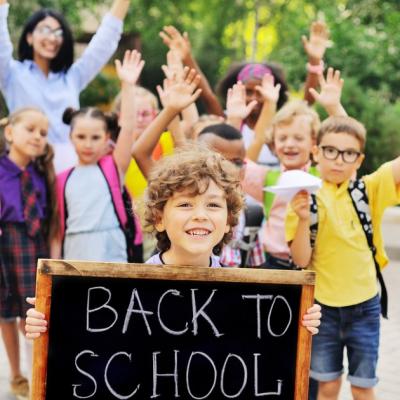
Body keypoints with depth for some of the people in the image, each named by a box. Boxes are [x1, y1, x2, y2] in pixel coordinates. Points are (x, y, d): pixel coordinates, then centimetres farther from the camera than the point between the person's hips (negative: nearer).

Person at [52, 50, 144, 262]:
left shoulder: (113, 167, 2)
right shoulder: (63, 179, 5)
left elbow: (127, 127, -10)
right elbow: (57, 230, 7)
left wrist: (128, 85, -17)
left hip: (112, 259, -1)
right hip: (75, 261, 2)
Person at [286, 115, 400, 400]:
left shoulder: (370, 189, -5)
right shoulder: (306, 199, -7)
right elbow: (301, 260, -9)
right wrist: (303, 220, -25)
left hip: (364, 305, 0)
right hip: (323, 305, 0)